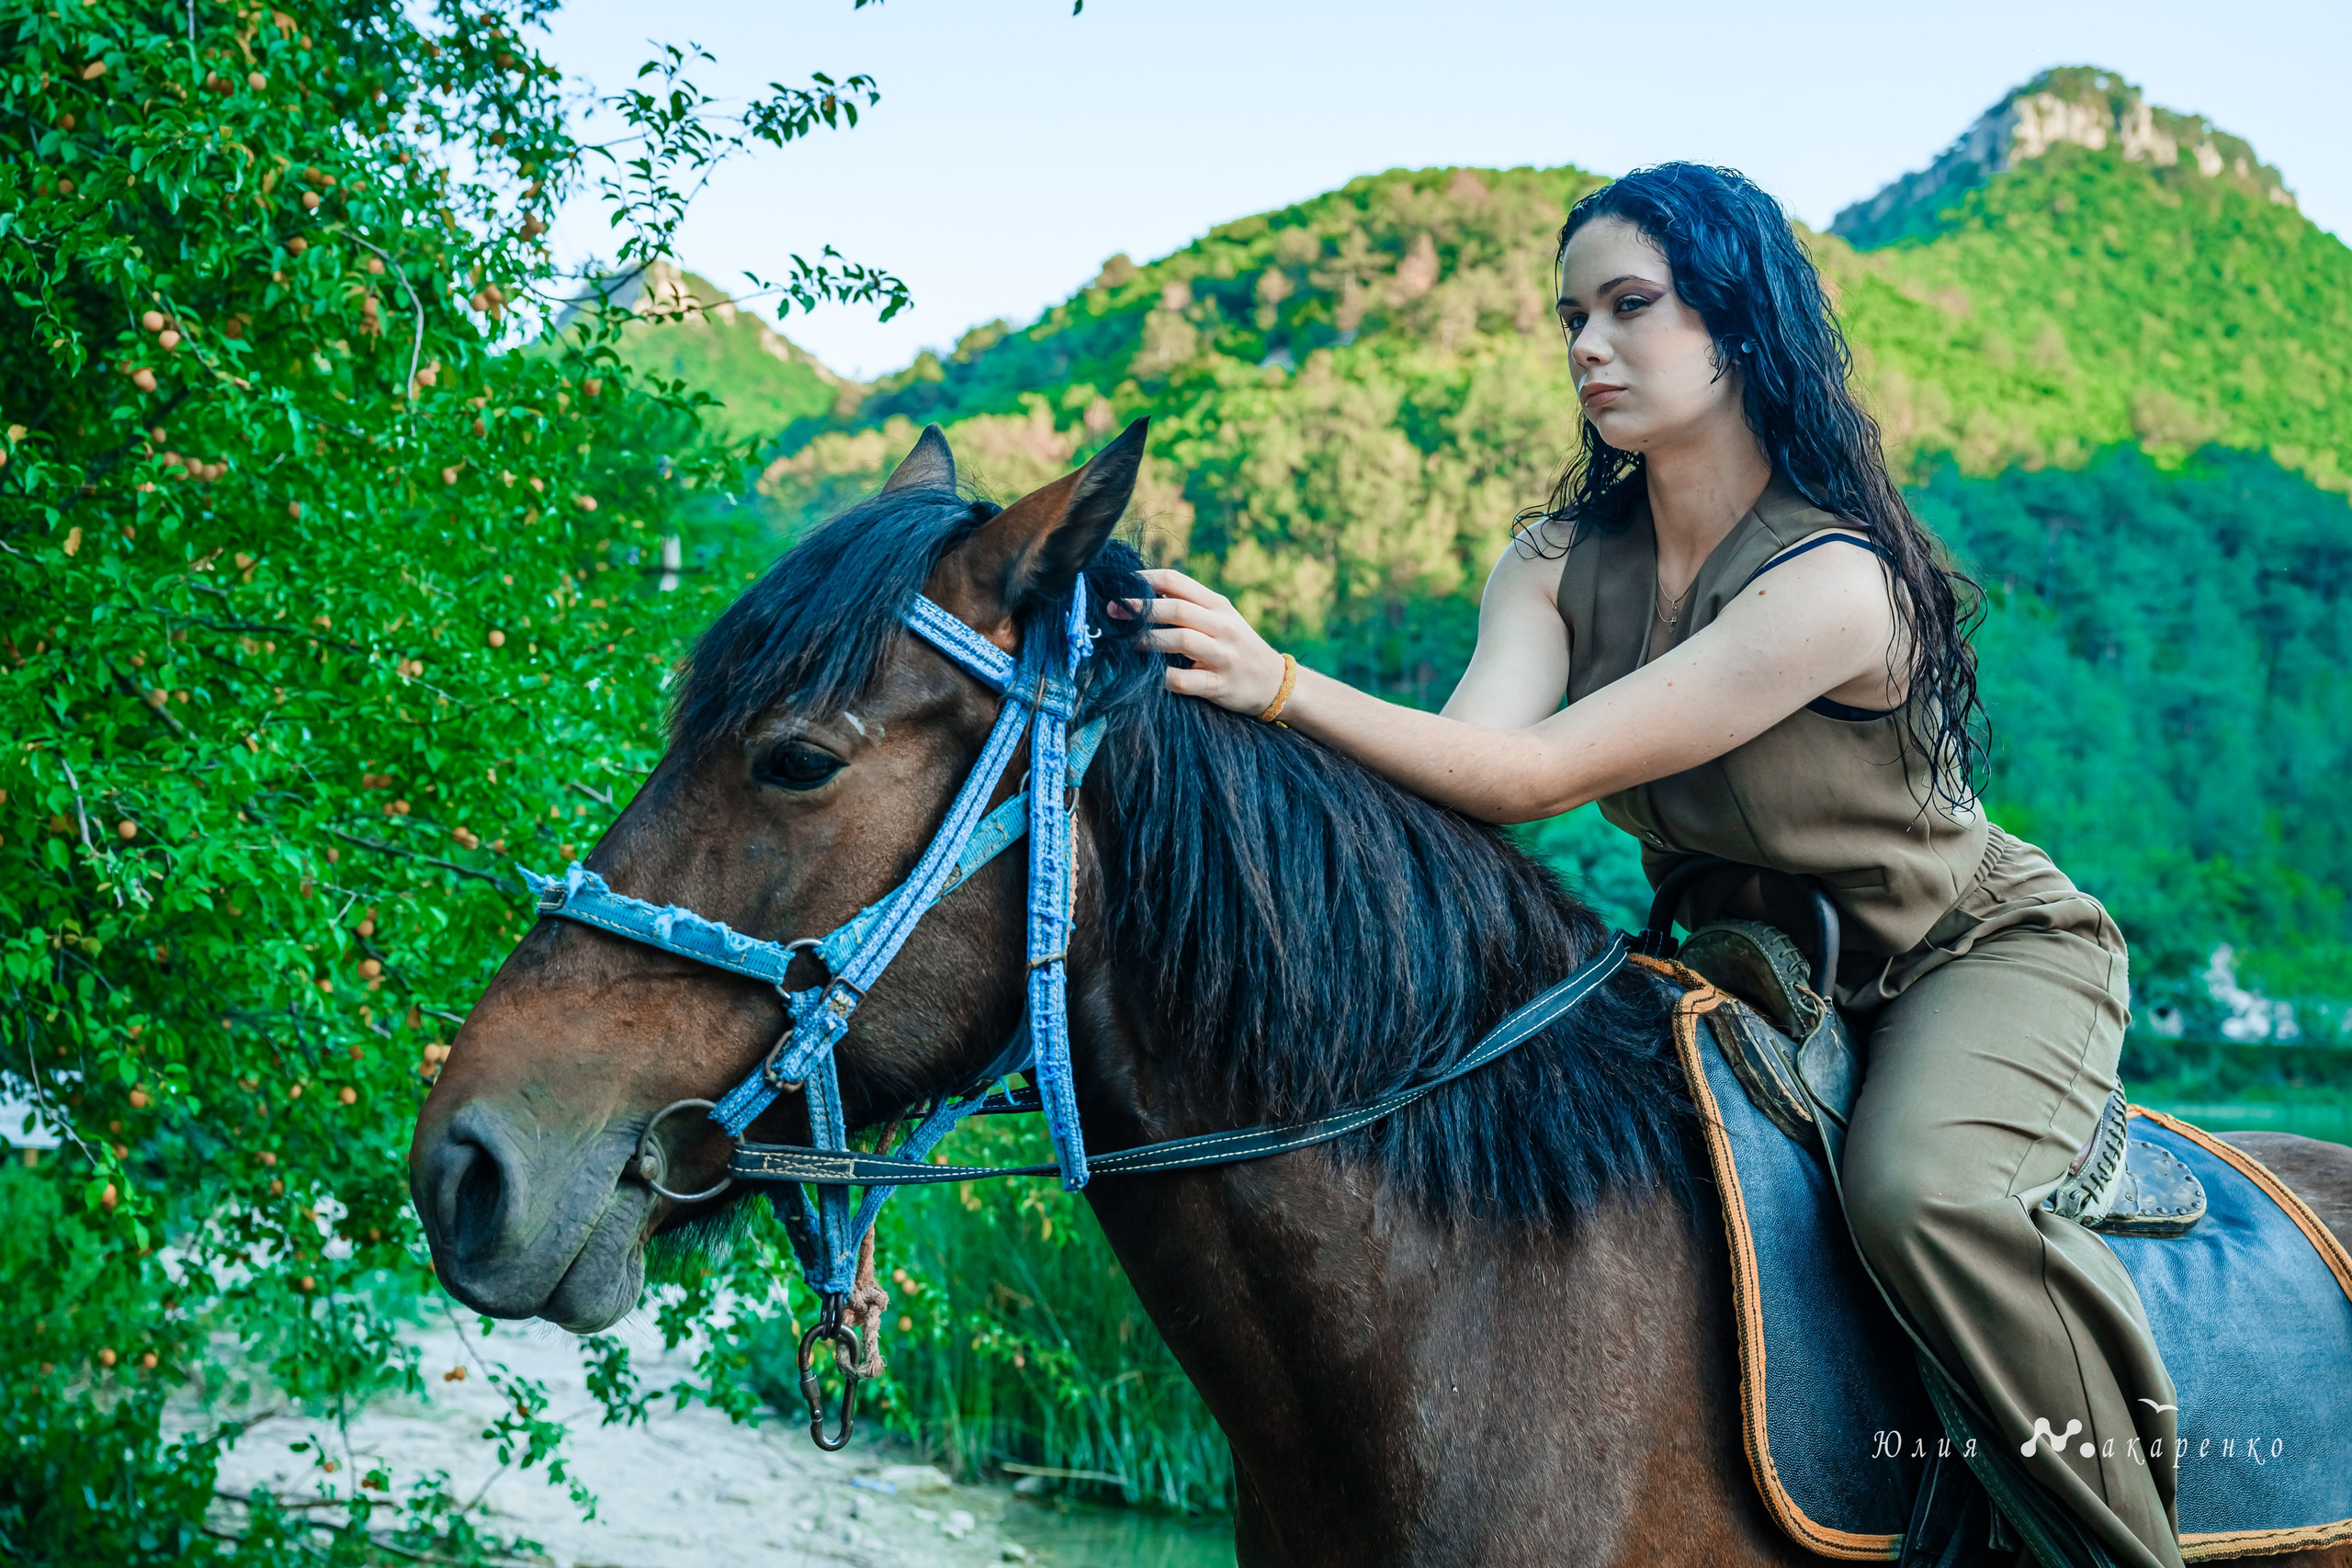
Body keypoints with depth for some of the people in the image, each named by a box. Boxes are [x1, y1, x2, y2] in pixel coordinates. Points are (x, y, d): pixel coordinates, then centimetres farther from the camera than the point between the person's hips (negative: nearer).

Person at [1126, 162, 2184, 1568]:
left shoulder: (1834, 582, -28)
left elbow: (1536, 776, -34)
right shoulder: (1559, 563, -6)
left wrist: (1283, 688, -44)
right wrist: (1223, 687, -38)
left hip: (1984, 954, -6)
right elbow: (1468, 760, -24)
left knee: (1917, 1188, -36)